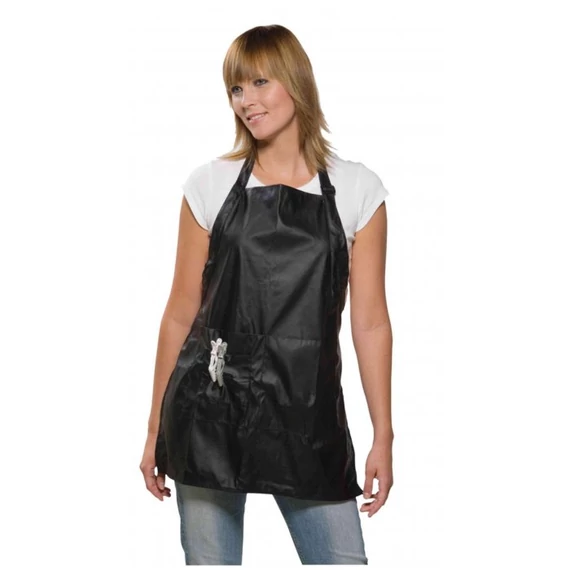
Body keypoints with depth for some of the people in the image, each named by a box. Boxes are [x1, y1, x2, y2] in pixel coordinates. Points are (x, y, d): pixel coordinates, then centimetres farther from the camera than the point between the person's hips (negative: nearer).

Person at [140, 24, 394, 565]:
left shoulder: (357, 190, 2)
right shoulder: (210, 184, 3)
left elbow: (370, 322, 3)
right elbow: (180, 314, 6)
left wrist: (384, 436, 0)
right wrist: (156, 429, 8)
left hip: (309, 417, 0)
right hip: (211, 412, 0)